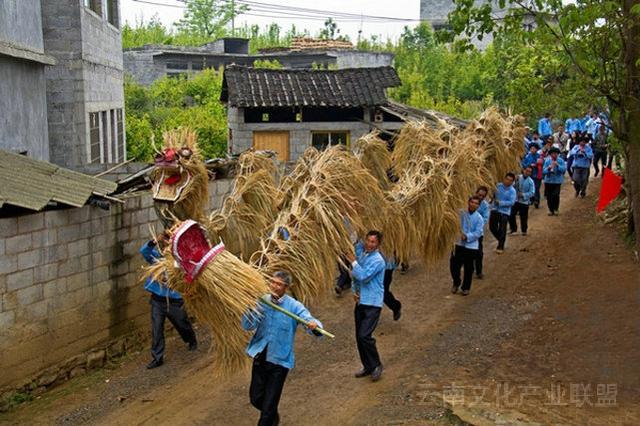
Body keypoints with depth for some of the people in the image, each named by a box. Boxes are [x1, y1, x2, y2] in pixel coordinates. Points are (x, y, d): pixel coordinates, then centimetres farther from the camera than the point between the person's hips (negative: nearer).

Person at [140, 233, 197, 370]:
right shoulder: (157, 255, -3)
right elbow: (144, 251, -18)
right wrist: (153, 242, -38)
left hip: (174, 300, -2)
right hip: (158, 299, 2)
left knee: (182, 324, 18)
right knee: (156, 329, -1)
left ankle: (192, 341, 48)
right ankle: (157, 357, 10)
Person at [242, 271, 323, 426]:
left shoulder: (294, 306, -14)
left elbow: (310, 320, -27)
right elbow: (247, 326, -11)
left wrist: (314, 325, -51)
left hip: (280, 360, -3)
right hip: (260, 357, 4)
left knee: (269, 404, 4)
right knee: (255, 398, 16)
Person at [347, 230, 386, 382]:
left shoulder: (377, 260, -15)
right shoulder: (361, 255, 10)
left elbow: (363, 276, -24)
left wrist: (353, 262, -15)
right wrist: (354, 291, 5)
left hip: (372, 303, -8)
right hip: (360, 301, 8)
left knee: (364, 335, -15)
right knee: (359, 337, 10)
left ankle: (376, 365, 3)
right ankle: (368, 367, 24)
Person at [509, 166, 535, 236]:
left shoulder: (530, 181, -8)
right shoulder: (518, 178, -2)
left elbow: (532, 192, -11)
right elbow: (513, 186, 2)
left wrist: (523, 195, -21)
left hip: (524, 202, -2)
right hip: (515, 200, 2)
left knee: (523, 217, 6)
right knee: (511, 215, 1)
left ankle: (524, 231, 26)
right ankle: (513, 229, 21)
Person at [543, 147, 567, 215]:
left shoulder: (561, 161, -1)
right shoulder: (547, 161, 2)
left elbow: (564, 169, -12)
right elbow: (543, 171, -2)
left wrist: (558, 165, -23)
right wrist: (548, 168, -20)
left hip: (557, 181, -2)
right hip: (548, 181, 2)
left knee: (555, 195, -15)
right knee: (549, 196, 4)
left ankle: (556, 209, 5)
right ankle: (551, 210, 20)